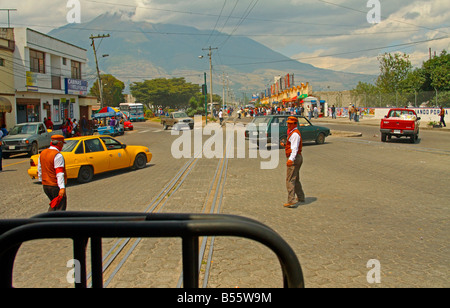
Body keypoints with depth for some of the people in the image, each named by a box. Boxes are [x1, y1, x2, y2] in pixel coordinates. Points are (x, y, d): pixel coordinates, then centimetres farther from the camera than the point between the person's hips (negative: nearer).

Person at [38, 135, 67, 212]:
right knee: (61, 206, 1)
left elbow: (39, 169, 17)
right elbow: (59, 173, -24)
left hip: (45, 185, 8)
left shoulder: (42, 153, 9)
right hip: (56, 186, -8)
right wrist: (62, 188, -28)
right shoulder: (58, 155, -17)